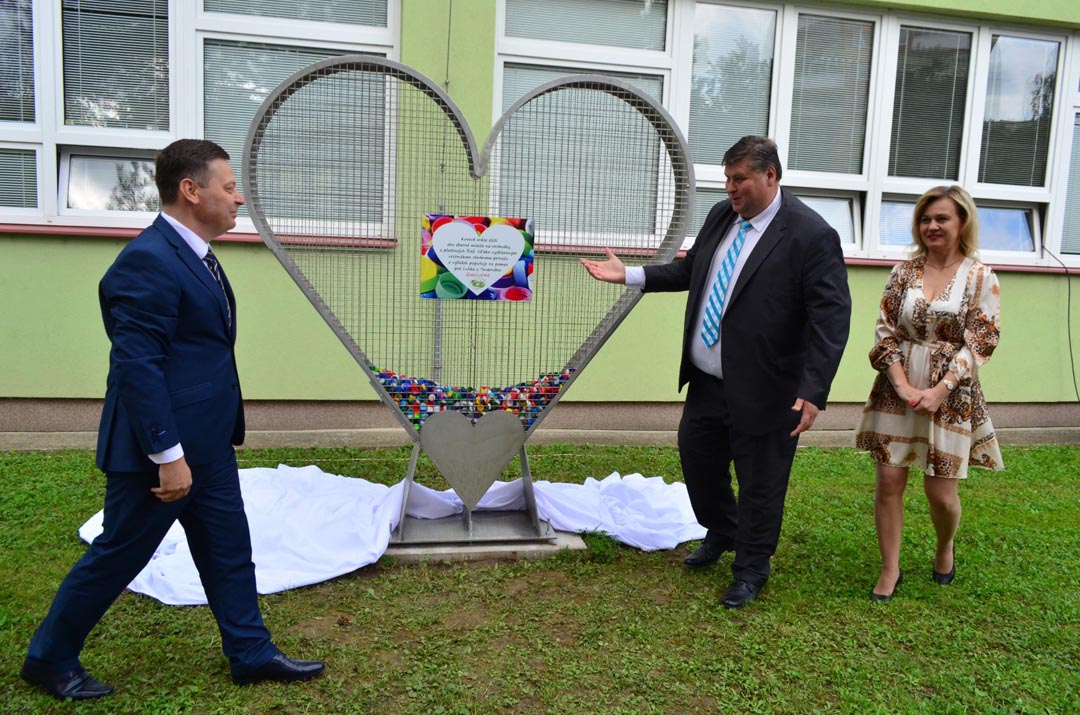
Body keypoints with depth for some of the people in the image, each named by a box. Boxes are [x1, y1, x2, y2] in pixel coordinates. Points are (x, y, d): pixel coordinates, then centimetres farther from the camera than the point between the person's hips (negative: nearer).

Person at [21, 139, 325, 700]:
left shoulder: (192, 255, 10)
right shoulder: (148, 261, -21)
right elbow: (136, 366, -24)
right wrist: (168, 455, -23)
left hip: (207, 443, 9)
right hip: (163, 449, -9)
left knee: (229, 550, 15)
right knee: (117, 556, 9)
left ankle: (251, 654, 28)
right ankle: (49, 657, 31)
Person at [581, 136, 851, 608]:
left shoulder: (811, 236, -16)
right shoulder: (721, 216, 6)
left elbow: (831, 318, -19)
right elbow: (691, 272, 19)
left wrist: (813, 392, -25)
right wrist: (629, 276, 11)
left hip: (761, 392, -7)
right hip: (706, 382, 7)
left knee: (759, 484, 9)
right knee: (696, 456, 21)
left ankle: (750, 569, 32)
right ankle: (721, 532, 48)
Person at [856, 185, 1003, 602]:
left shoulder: (981, 278, -2)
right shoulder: (903, 273, 5)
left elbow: (979, 343, -7)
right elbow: (885, 332, 2)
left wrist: (939, 390, -16)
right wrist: (902, 384, -11)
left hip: (950, 395, -2)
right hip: (897, 390, 2)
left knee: (940, 491, 3)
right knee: (889, 481, 1)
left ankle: (945, 548, 37)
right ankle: (890, 570, 17)